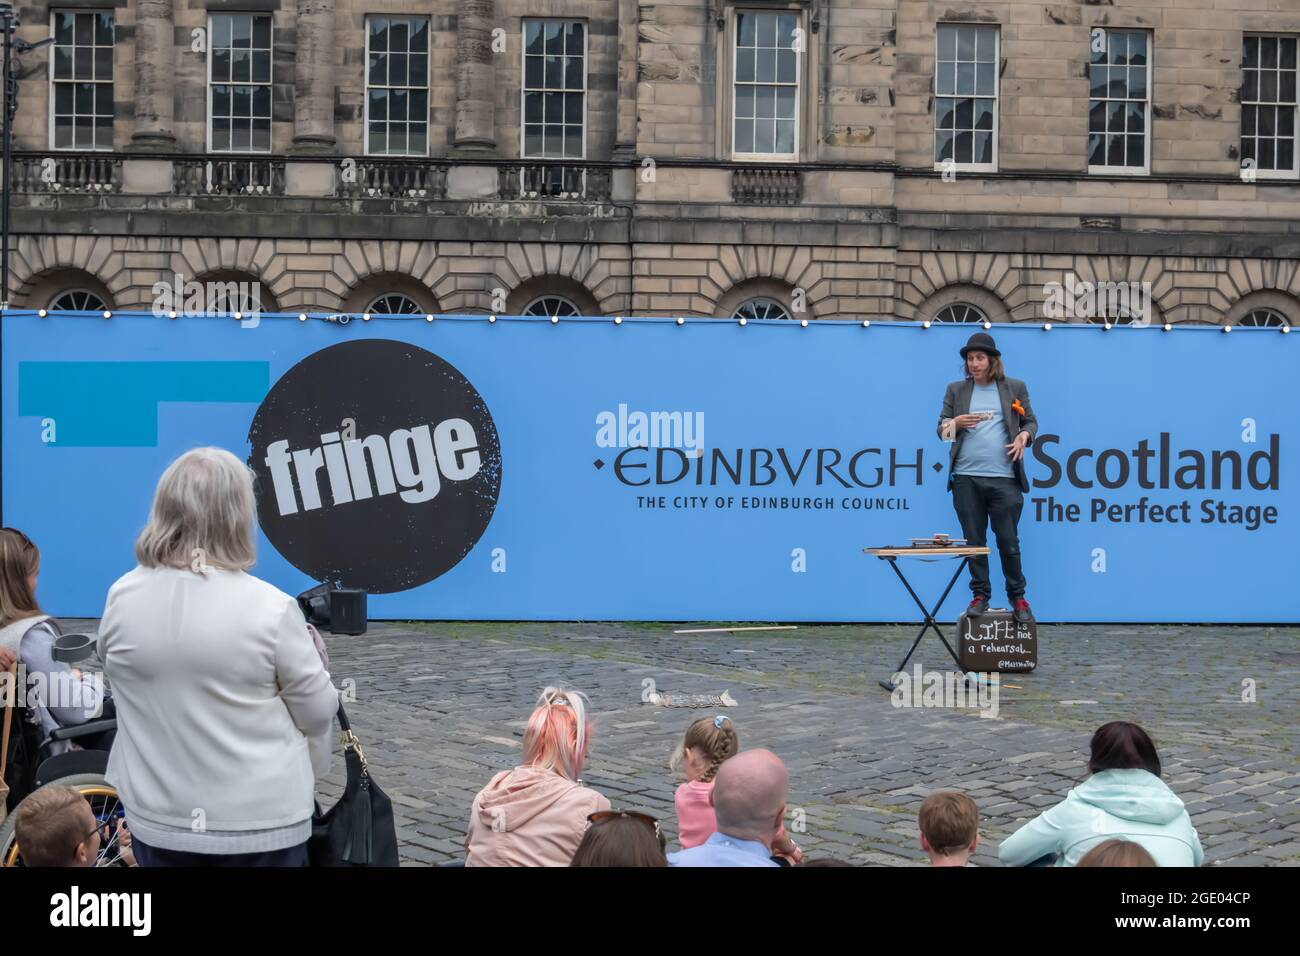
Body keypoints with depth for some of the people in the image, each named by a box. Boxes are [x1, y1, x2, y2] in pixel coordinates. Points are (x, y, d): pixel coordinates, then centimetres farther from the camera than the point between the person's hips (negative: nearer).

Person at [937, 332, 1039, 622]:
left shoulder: (1015, 388, 11)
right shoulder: (956, 390, 12)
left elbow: (1031, 421, 14)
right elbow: (942, 430, 11)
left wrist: (1024, 436, -8)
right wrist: (956, 422, -11)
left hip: (1004, 478, -1)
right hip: (966, 478, 1)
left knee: (1008, 541, -1)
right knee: (974, 541, 4)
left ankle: (1017, 597, 13)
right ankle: (980, 595, 15)